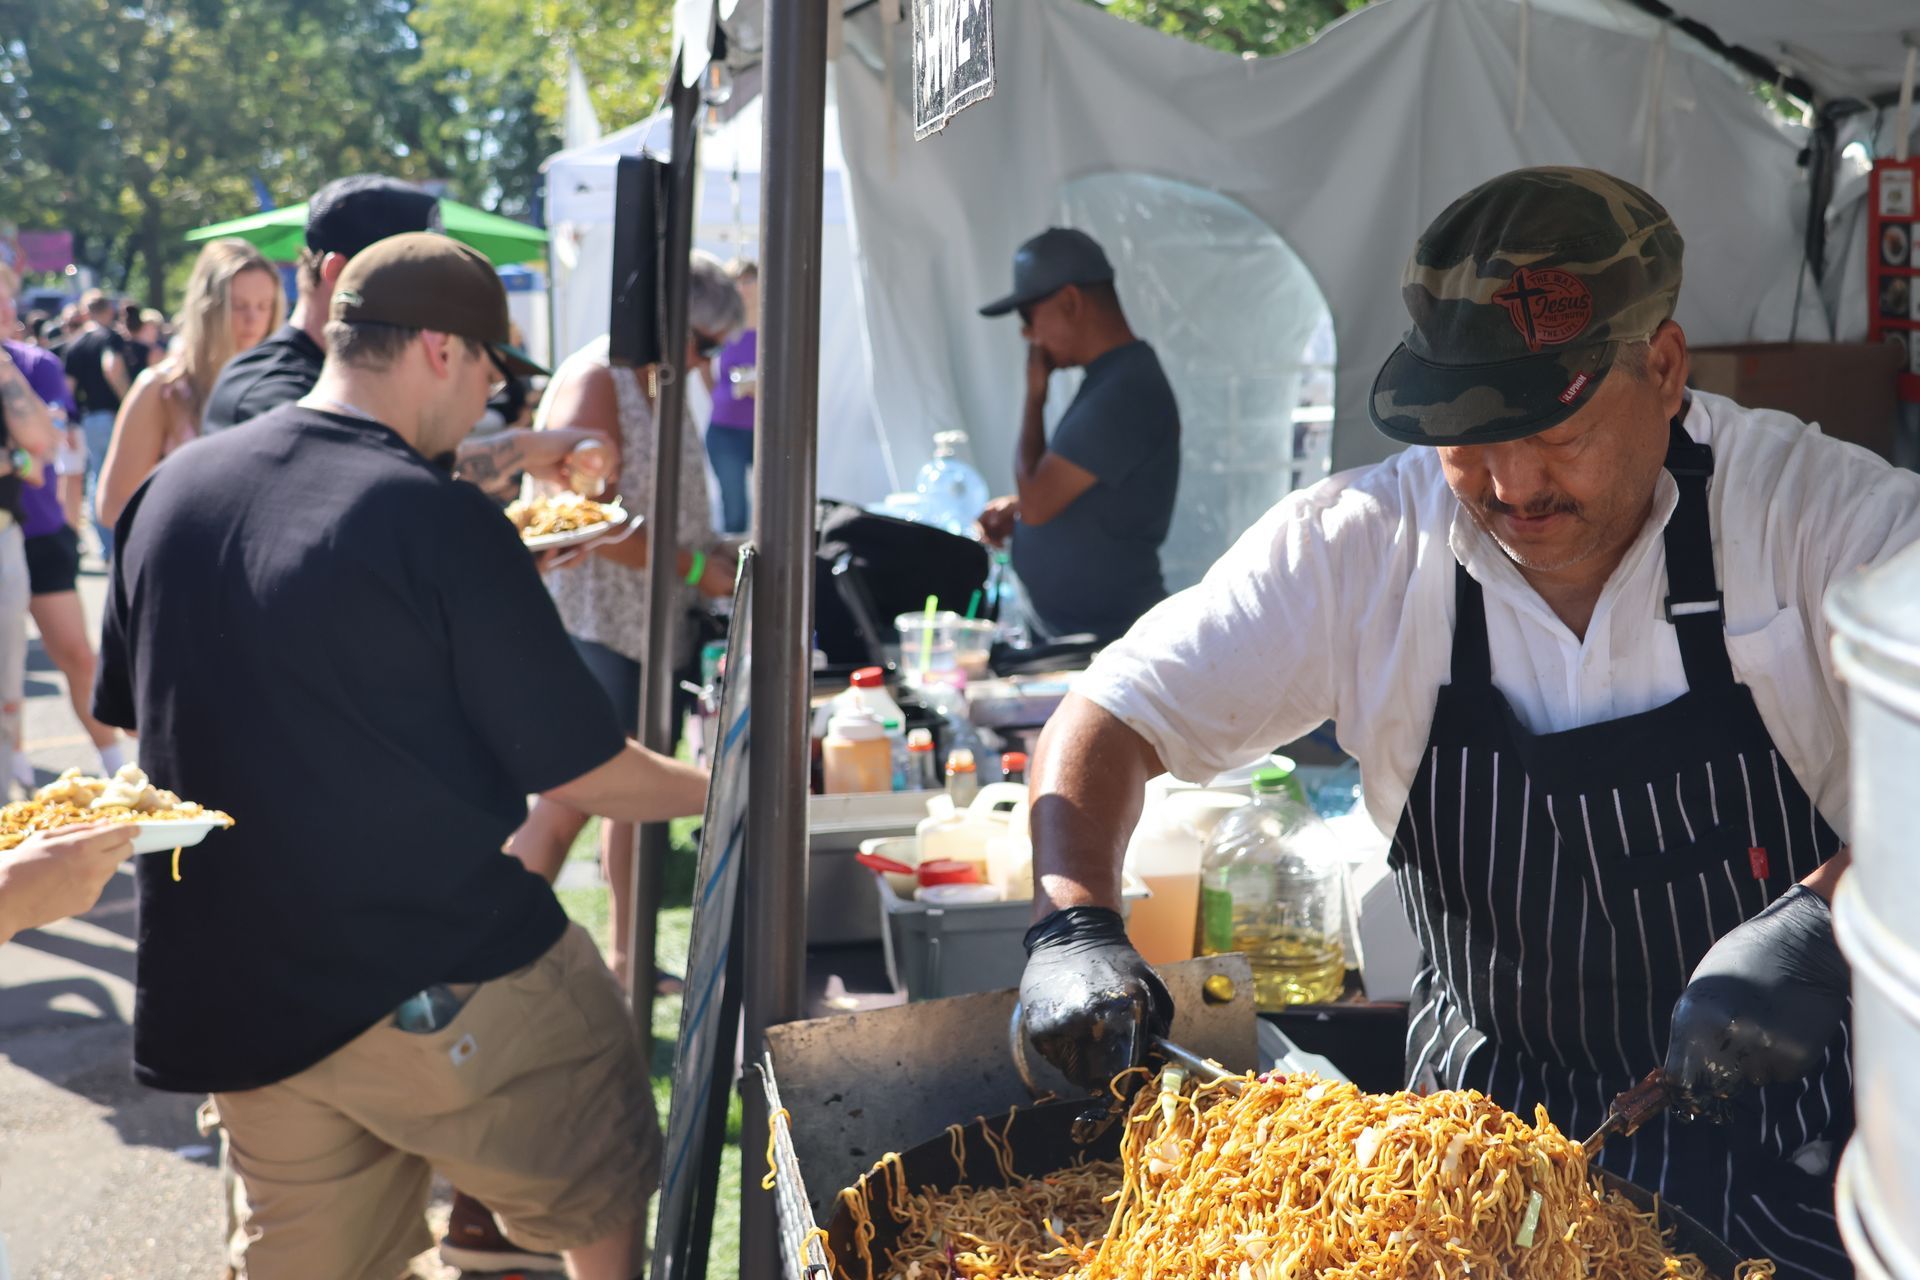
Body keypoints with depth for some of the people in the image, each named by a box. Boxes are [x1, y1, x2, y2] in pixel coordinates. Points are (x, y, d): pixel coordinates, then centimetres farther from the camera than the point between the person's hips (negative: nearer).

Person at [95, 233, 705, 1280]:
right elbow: (579, 771, -11)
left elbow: (128, 714, 16)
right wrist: (716, 787, 7)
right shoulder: (441, 519, -16)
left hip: (231, 990, 7)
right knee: (604, 1195, 16)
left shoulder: (173, 489, 3)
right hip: (441, 979, -6)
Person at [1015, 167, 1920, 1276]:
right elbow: (1115, 715, -3)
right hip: (1488, 1117, 2)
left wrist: (1825, 915, -37)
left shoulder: (1814, 509, -12)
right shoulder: (1360, 547, -6)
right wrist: (1076, 925, -19)